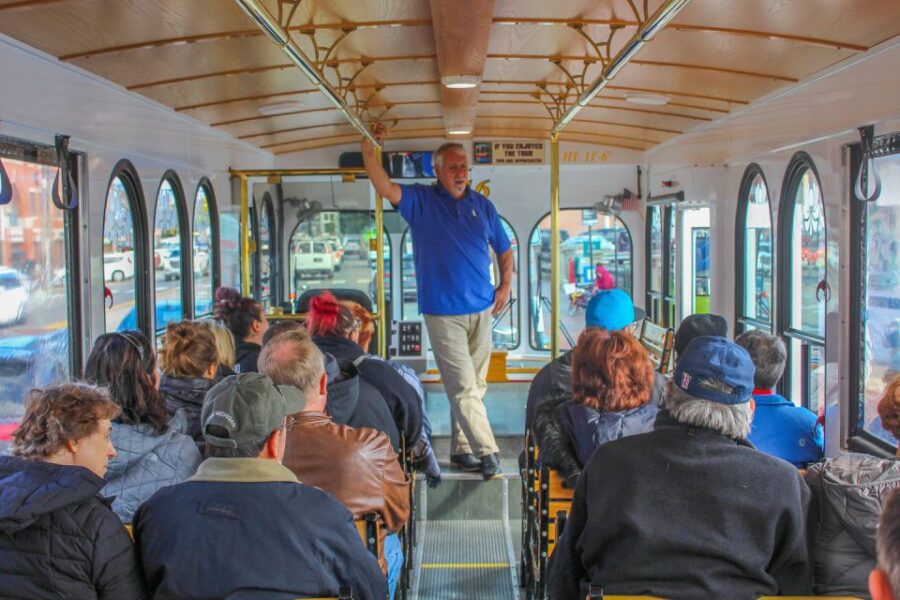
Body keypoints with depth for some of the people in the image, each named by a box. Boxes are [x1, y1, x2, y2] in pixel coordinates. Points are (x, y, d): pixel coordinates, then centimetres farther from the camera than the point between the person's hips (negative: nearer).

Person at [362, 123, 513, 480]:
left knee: (474, 386, 10)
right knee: (463, 387, -9)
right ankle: (487, 452, -8)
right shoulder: (421, 201, 0)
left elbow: (504, 249, 19)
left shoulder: (482, 205, 11)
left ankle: (461, 449, 21)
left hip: (482, 309, 5)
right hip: (442, 312, -5)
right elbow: (384, 188, -16)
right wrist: (368, 147, -26)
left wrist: (505, 286, 6)